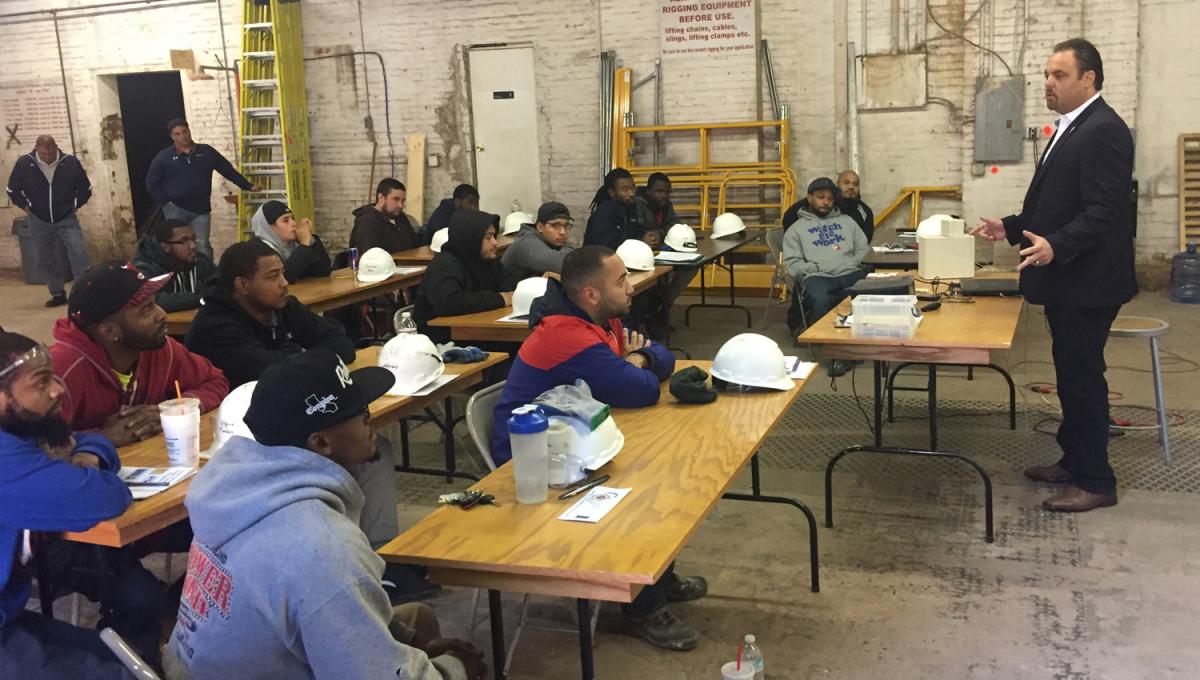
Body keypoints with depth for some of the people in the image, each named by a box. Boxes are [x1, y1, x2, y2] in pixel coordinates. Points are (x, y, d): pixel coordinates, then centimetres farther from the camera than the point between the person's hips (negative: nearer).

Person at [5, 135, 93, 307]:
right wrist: (26, 207, 2)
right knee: (45, 260, 7)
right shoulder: (24, 163, -8)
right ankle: (58, 294, 19)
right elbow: (13, 190, 7)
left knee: (79, 253, -14)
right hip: (39, 222, 1)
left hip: (66, 219, -1)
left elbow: (85, 189, 6)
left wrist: (74, 206, 3)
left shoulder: (71, 162, -9)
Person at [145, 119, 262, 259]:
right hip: (175, 209, -1)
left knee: (202, 246, -2)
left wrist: (248, 186, 3)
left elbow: (228, 170, 7)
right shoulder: (163, 157, 0)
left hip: (201, 210, 1)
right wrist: (166, 202, -4)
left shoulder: (206, 152, 4)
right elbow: (151, 183, 4)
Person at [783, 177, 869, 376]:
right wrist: (815, 270, -7)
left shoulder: (846, 221, 30)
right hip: (817, 277, -2)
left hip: (851, 273, 2)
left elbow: (864, 249, 21)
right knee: (819, 299, -40)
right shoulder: (796, 228, 21)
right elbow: (792, 262, 9)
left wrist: (853, 263, 0)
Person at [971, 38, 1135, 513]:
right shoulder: (1073, 128, 15)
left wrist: (1055, 246, -36)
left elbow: (1104, 212, -25)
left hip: (1087, 281, -10)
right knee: (1072, 374, 18)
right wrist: (1012, 227, 12)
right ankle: (1074, 460, 30)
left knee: (1082, 377, -2)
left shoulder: (1103, 131, -17)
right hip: (1065, 280, 10)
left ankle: (1096, 482, 9)